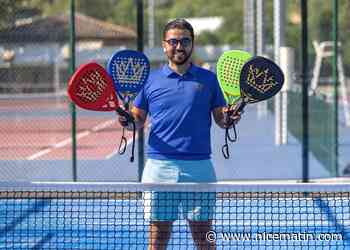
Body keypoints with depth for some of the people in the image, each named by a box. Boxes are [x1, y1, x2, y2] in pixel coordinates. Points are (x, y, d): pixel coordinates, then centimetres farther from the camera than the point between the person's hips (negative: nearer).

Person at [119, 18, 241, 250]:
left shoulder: (208, 79, 7)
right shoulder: (151, 80, 7)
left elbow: (220, 118, 10)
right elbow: (138, 119, 13)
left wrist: (229, 119, -12)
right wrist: (127, 120, -9)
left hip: (198, 167, 0)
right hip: (159, 166, 0)